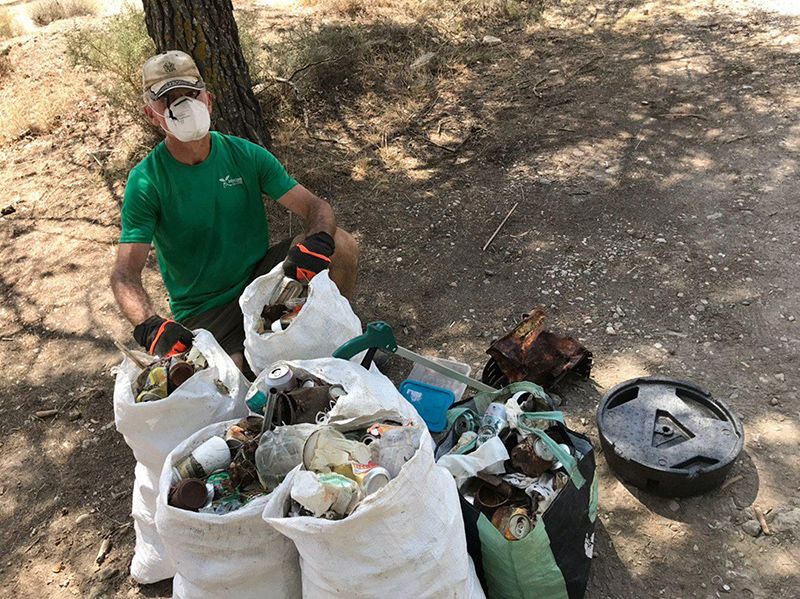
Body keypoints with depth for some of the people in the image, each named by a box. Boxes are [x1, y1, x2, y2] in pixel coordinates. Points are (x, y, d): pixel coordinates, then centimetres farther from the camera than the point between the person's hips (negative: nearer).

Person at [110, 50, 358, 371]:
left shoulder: (245, 155, -5)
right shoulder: (145, 182, -13)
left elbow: (315, 206, -9)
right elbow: (125, 273, -19)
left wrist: (318, 239, -34)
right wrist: (149, 326, -40)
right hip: (203, 312, -2)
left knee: (341, 245, -19)